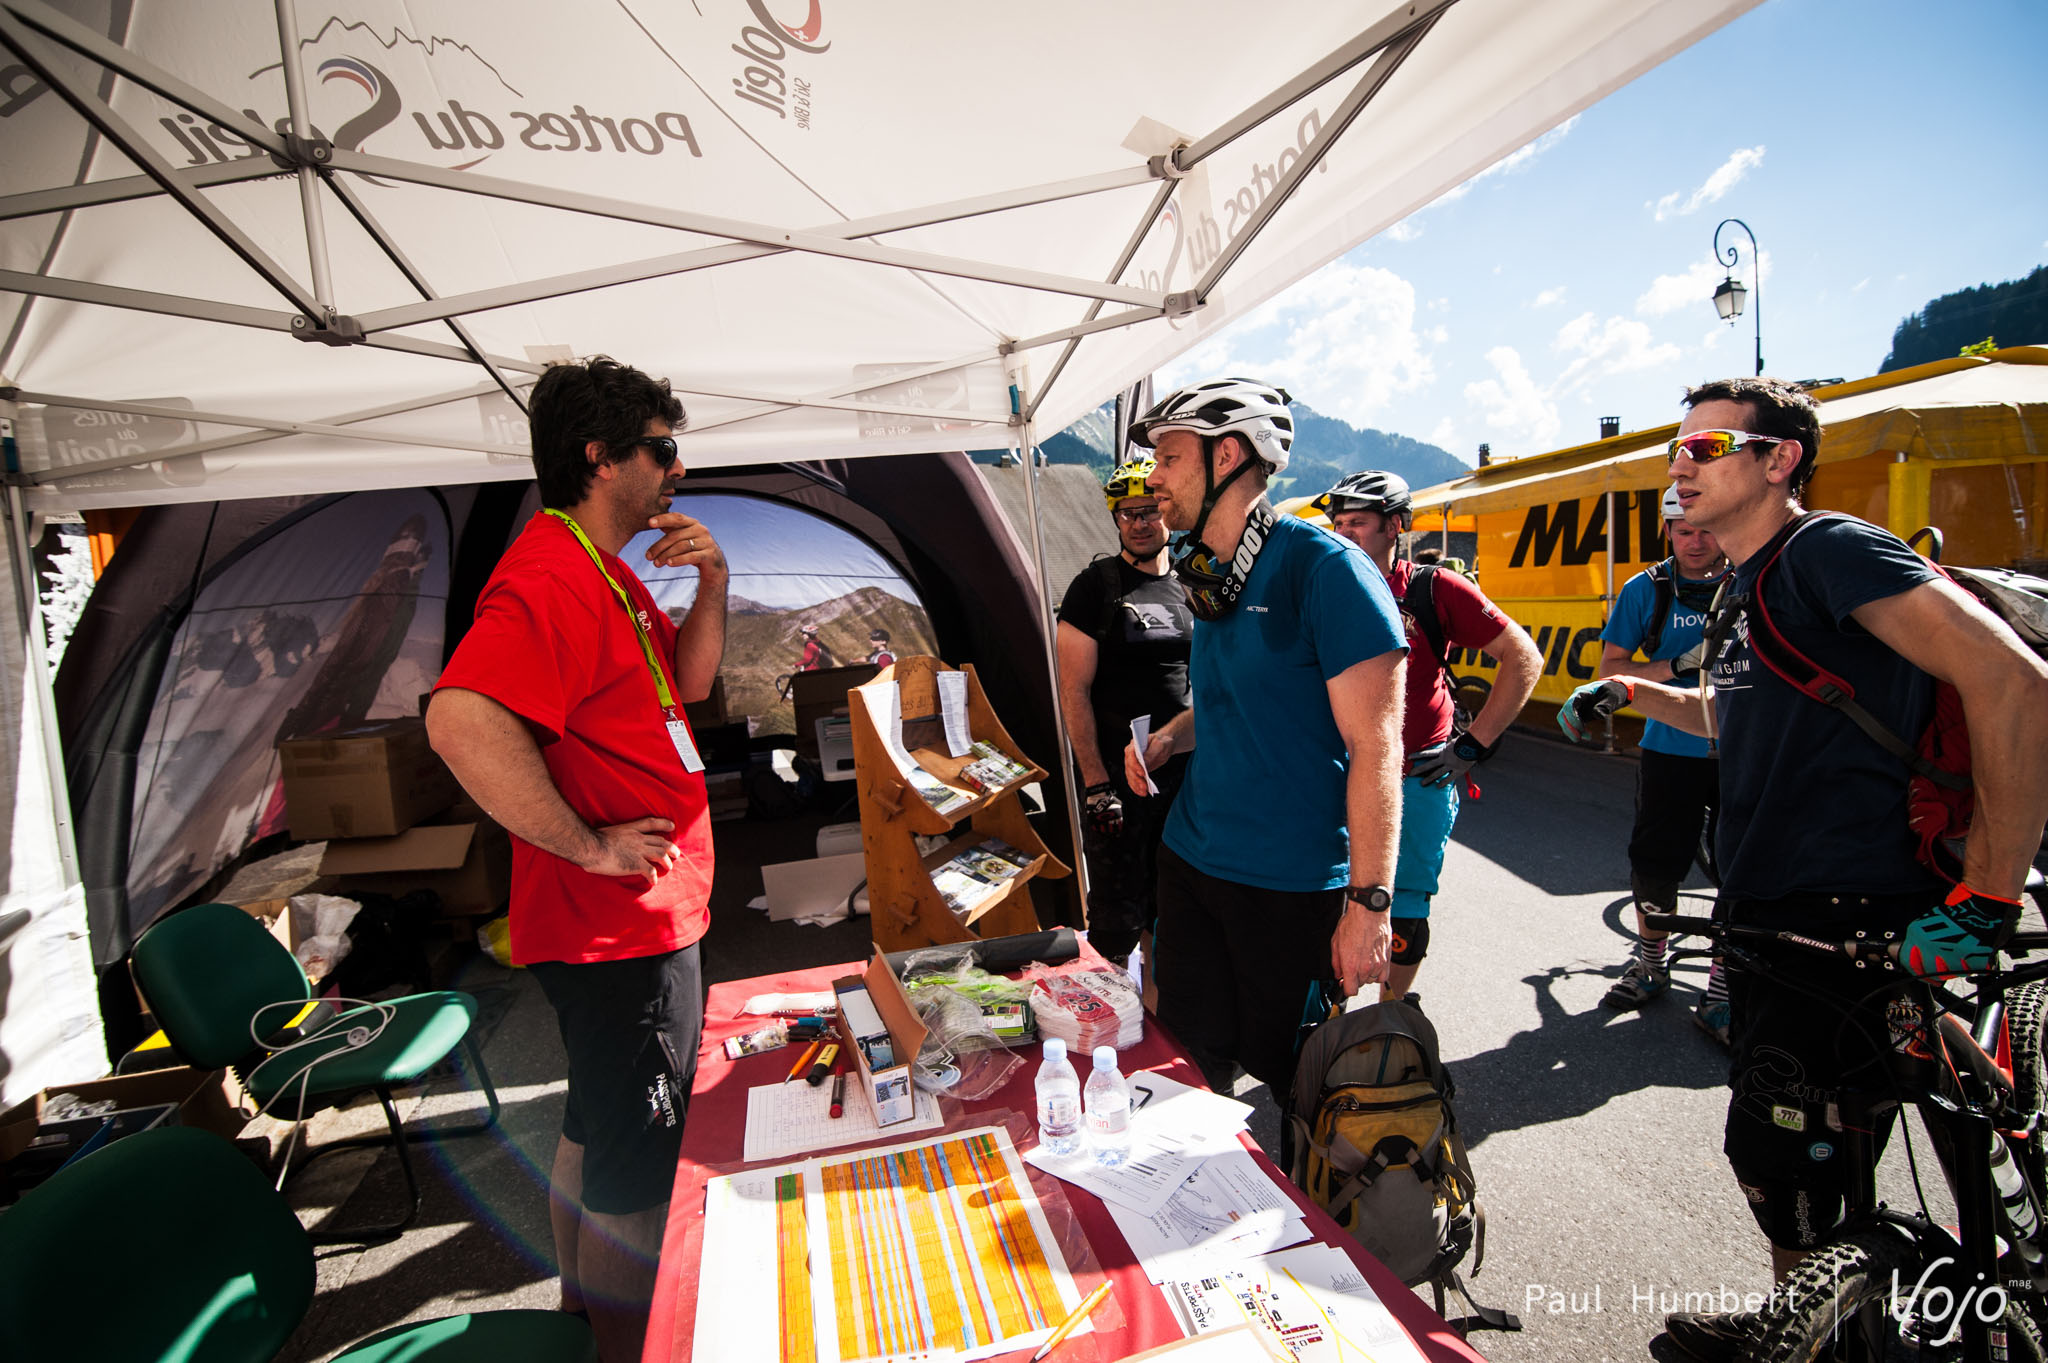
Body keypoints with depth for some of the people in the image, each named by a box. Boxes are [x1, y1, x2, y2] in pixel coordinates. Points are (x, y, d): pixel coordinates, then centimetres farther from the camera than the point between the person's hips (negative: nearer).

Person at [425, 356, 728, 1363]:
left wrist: (710, 583, 0)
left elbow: (688, 682, 16)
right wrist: (587, 845, -27)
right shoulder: (550, 579, -22)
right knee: (639, 1159, 5)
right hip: (616, 930, -11)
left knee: (608, 1125, 26)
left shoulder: (605, 572, 13)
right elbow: (461, 721, -36)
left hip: (646, 913, 11)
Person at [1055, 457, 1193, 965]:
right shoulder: (1095, 586, -5)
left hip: (1188, 773, 5)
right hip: (1118, 780, -5)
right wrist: (1096, 785, -16)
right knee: (1118, 919, 1)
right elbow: (1074, 692, -10)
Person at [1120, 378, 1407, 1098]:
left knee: (1289, 1074, 13)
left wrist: (1368, 904, -19)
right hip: (1189, 863, 7)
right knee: (1186, 1059, 17)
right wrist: (1168, 737, 2)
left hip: (1293, 887, -7)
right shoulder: (1209, 578, 8)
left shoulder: (1324, 568, -16)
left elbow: (1375, 746, -18)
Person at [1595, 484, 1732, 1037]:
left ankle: (1721, 994, 14)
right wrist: (1678, 666, -16)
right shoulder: (1646, 589, 1)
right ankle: (1649, 964, 29)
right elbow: (1610, 669, -1)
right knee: (1654, 865, 6)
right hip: (1670, 748, 0)